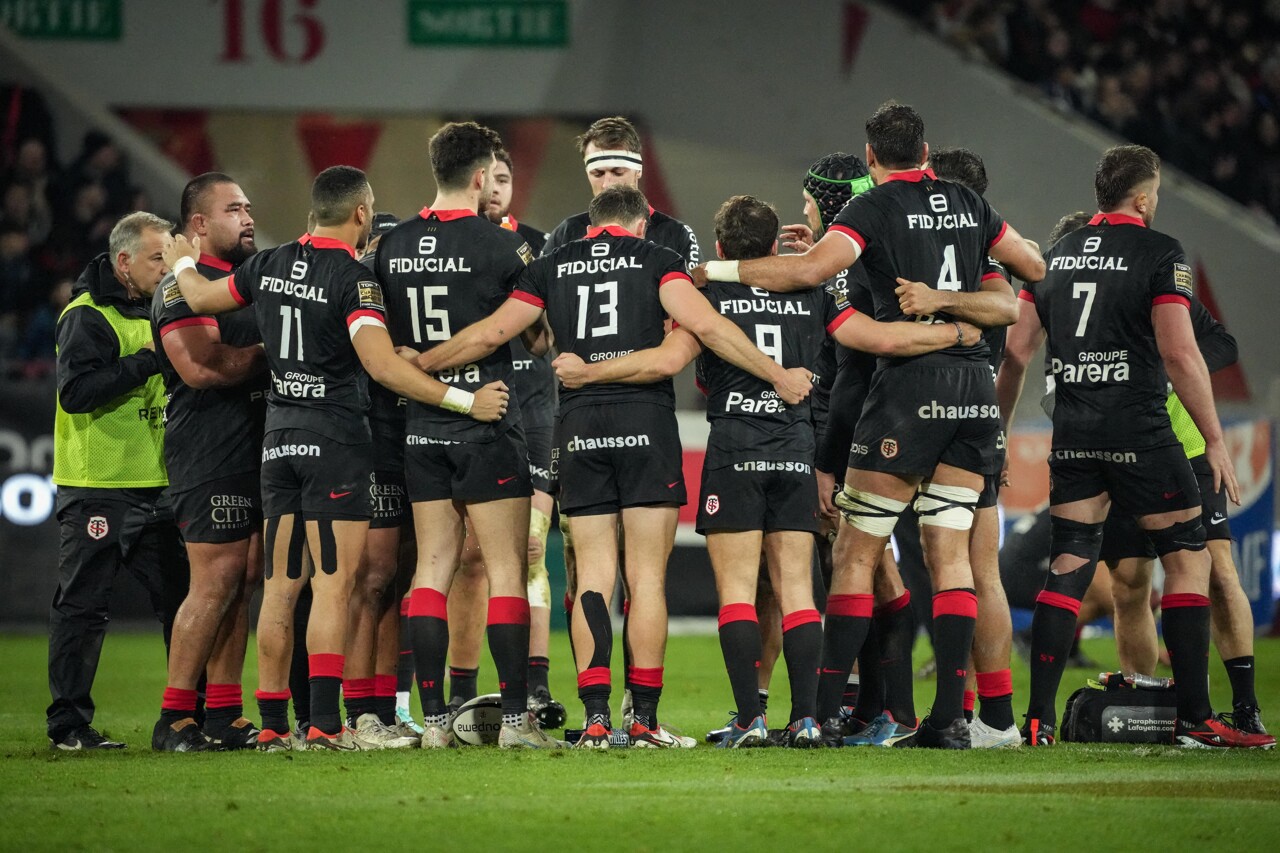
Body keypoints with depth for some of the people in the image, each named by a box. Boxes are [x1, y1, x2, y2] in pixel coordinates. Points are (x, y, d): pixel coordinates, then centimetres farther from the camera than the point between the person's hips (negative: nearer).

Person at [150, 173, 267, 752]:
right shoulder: (183, 286, -8)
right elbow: (201, 367, -21)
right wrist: (269, 353, -10)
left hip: (256, 450, 9)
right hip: (209, 452, -9)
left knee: (244, 580, 7)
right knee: (216, 582, -11)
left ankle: (224, 717, 10)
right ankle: (174, 719, -7)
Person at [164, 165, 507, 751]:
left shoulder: (270, 265, 6)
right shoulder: (353, 278, -14)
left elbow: (200, 298, 22)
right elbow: (381, 364, -24)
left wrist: (182, 264, 44)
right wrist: (463, 400, -21)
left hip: (279, 436, 6)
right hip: (334, 437, -6)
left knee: (280, 585, 8)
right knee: (334, 581, -7)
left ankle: (273, 723, 9)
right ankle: (325, 722, -13)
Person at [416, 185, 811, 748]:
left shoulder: (551, 267, 13)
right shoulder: (656, 260, 5)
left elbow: (490, 334, 14)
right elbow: (704, 326, -7)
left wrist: (420, 364, 28)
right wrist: (778, 376, -2)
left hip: (579, 427, 3)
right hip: (646, 422, -2)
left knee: (592, 578, 4)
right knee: (647, 577, 0)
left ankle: (595, 717, -3)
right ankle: (645, 718, -2)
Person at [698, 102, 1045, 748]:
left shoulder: (875, 207, -3)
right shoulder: (969, 204, 14)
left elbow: (811, 269, -18)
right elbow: (1036, 271, 24)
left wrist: (717, 270, -10)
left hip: (911, 383, -5)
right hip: (974, 386, 5)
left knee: (856, 552, 0)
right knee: (949, 551, 5)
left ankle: (825, 711, -4)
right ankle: (949, 715, -2)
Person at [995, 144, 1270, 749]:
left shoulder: (1054, 257, 12)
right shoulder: (1159, 254, -6)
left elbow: (1016, 351, 11)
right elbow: (1180, 354, -13)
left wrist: (996, 433, 20)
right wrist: (1215, 440, -8)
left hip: (1072, 436, 5)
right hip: (1140, 431, -5)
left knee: (1068, 569, 8)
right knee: (1188, 559, 4)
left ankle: (1039, 719, 0)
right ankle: (1194, 717, -1)